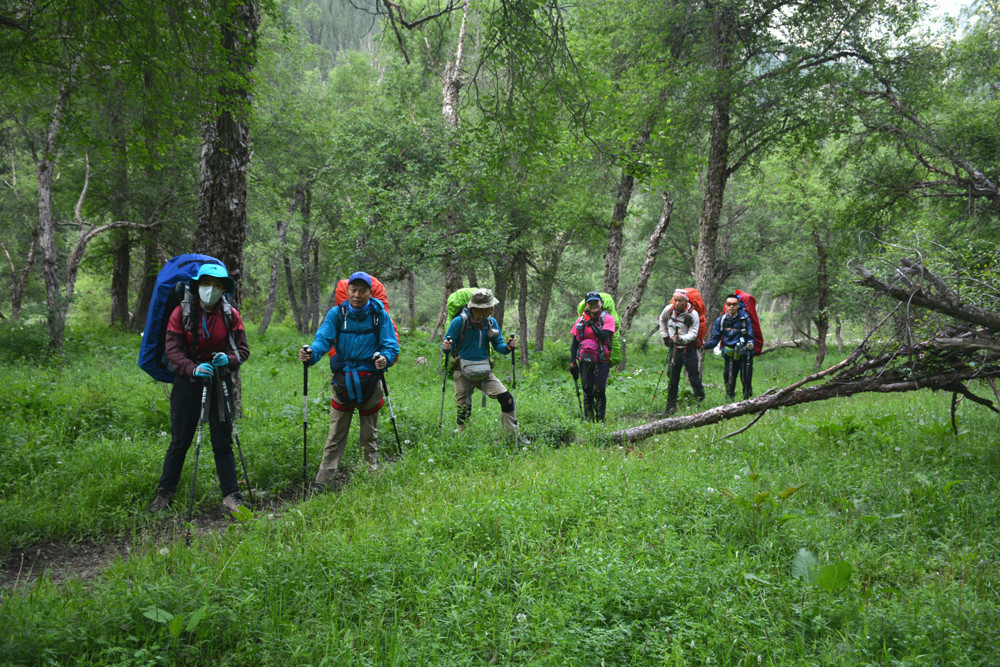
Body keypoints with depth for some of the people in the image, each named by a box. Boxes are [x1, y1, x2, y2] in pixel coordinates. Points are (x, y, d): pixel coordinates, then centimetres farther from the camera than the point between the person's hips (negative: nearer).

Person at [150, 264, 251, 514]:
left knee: (223, 442, 3)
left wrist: (229, 359, -20)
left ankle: (231, 494, 10)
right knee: (179, 441, 7)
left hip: (219, 383, 1)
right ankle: (165, 492, 22)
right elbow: (171, 348, -7)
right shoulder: (182, 312, -3)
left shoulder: (230, 315, 1)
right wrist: (193, 368, -23)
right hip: (188, 381, -1)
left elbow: (243, 349, 3)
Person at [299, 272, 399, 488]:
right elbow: (323, 338, -13)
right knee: (335, 435, 3)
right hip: (342, 379, 0)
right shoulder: (336, 313, -2)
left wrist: (385, 358, -31)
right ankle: (321, 481, 6)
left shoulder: (380, 315, -4)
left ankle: (373, 476, 29)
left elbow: (391, 345, -7)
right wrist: (311, 353, -36)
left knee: (370, 435, 14)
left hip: (369, 381, 0)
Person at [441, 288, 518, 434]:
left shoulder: (491, 322, 0)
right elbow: (448, 346, -8)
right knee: (464, 411, 3)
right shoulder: (459, 321, -13)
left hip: (484, 371, 3)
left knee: (506, 398, -9)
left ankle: (513, 437, 3)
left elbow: (498, 345, 4)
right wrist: (446, 347, -32)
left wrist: (508, 347, -17)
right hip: (463, 372, -3)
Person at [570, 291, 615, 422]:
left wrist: (591, 323, -17)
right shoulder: (581, 320, 4)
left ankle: (600, 420, 8)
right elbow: (575, 342, 8)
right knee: (587, 391, 4)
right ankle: (587, 420, 12)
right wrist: (572, 362, 2)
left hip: (602, 361, -2)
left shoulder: (607, 318, -3)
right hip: (585, 361, 2)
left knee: (600, 391, -3)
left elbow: (603, 336, -20)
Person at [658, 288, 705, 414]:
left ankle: (700, 398, 16)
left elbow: (693, 334, -16)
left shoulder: (693, 314, -14)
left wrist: (681, 339, -34)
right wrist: (665, 336, 15)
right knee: (672, 377, 2)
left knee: (693, 375, -4)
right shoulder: (668, 310, -2)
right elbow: (662, 320, 20)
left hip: (689, 348, -3)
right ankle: (671, 406, 8)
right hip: (674, 348, 3)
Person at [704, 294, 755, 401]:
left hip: (744, 355, -2)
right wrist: (705, 345, -15)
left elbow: (750, 337, -4)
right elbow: (715, 339, 4)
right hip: (729, 356, 2)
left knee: (746, 383, 0)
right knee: (729, 384, 5)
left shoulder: (745, 319, -5)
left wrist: (750, 344, -28)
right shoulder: (720, 320, 3)